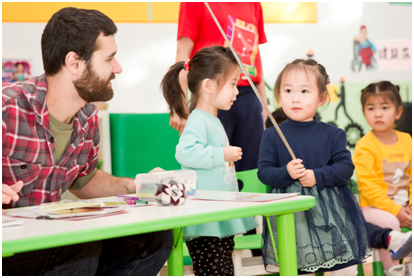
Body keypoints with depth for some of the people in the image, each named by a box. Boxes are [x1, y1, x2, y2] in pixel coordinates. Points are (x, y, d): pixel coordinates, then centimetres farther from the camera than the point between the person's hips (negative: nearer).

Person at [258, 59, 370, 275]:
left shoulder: (332, 134, 3)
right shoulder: (273, 136, 0)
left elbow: (346, 167, -4)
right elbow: (264, 172, -3)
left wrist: (317, 176, -17)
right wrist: (286, 173, -22)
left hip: (330, 214, 1)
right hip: (291, 214, -1)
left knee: (345, 268, 4)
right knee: (296, 267, 5)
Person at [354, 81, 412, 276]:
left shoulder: (406, 141, 7)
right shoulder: (364, 147, -11)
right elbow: (367, 186, -15)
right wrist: (395, 210, -18)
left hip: (404, 205, 6)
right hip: (374, 206, -5)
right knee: (389, 222, -32)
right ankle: (392, 269, -15)